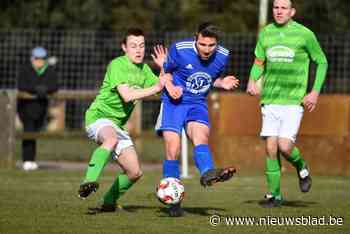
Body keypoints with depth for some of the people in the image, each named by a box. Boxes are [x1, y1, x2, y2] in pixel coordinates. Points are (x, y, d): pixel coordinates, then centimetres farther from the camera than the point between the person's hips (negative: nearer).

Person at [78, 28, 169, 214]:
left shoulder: (143, 69, 11)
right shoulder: (117, 65, -14)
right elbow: (127, 95, -25)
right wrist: (156, 87, -22)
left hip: (117, 124, 8)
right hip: (99, 116, -8)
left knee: (135, 173, 3)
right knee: (112, 139, -42)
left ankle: (109, 202, 23)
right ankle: (89, 182, -50)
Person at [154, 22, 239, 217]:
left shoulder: (223, 55, -4)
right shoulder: (179, 49, -13)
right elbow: (166, 71, 4)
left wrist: (223, 84, -7)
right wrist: (170, 87, -16)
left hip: (198, 105, 2)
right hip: (173, 102, -2)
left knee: (201, 137, -27)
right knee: (173, 148, -13)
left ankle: (208, 173, -56)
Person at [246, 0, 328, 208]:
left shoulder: (304, 34, -4)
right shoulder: (266, 33, 7)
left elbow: (322, 62, 6)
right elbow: (259, 62, 17)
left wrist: (315, 91, -3)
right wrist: (252, 80, -3)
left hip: (294, 101, -3)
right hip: (270, 100, 3)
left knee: (285, 146, -15)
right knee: (271, 148, 0)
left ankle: (302, 168, 18)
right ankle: (274, 195, 12)